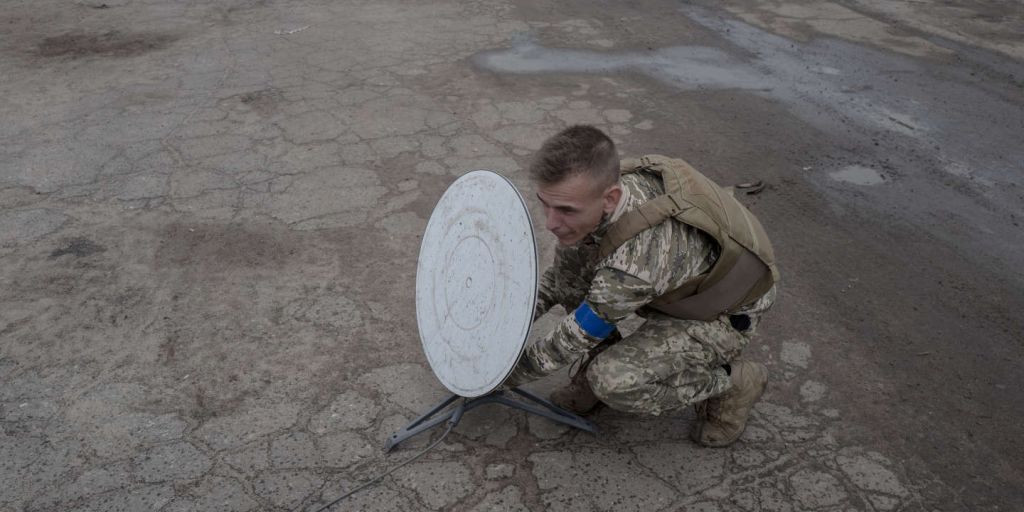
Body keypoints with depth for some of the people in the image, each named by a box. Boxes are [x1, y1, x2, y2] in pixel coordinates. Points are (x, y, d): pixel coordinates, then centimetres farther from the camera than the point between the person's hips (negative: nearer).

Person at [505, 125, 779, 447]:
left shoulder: (635, 263, -42)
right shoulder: (595, 191, -19)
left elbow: (572, 342, -25)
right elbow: (561, 277, 0)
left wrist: (507, 375, -10)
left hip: (725, 311, -7)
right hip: (683, 284, 7)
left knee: (613, 382, -26)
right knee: (569, 264, -8)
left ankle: (733, 383, -1)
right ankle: (606, 363, 9)